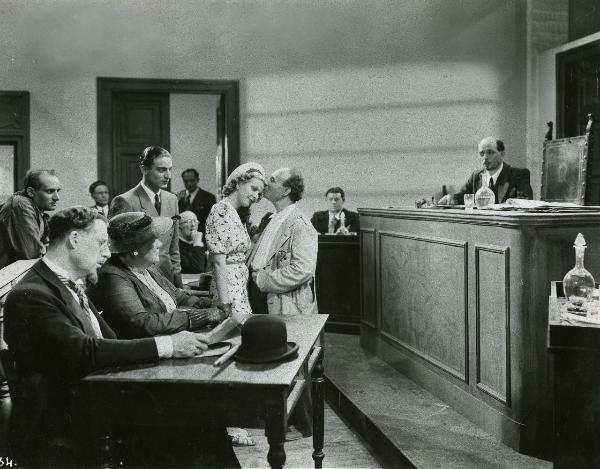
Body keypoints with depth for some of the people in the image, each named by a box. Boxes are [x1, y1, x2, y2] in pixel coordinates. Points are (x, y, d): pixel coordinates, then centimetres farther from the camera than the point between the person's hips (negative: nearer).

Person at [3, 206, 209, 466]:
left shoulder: (72, 287, 13)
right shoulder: (31, 295, -16)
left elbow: (109, 340, 7)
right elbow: (83, 352, -26)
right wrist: (165, 345, -27)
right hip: (58, 437, -8)